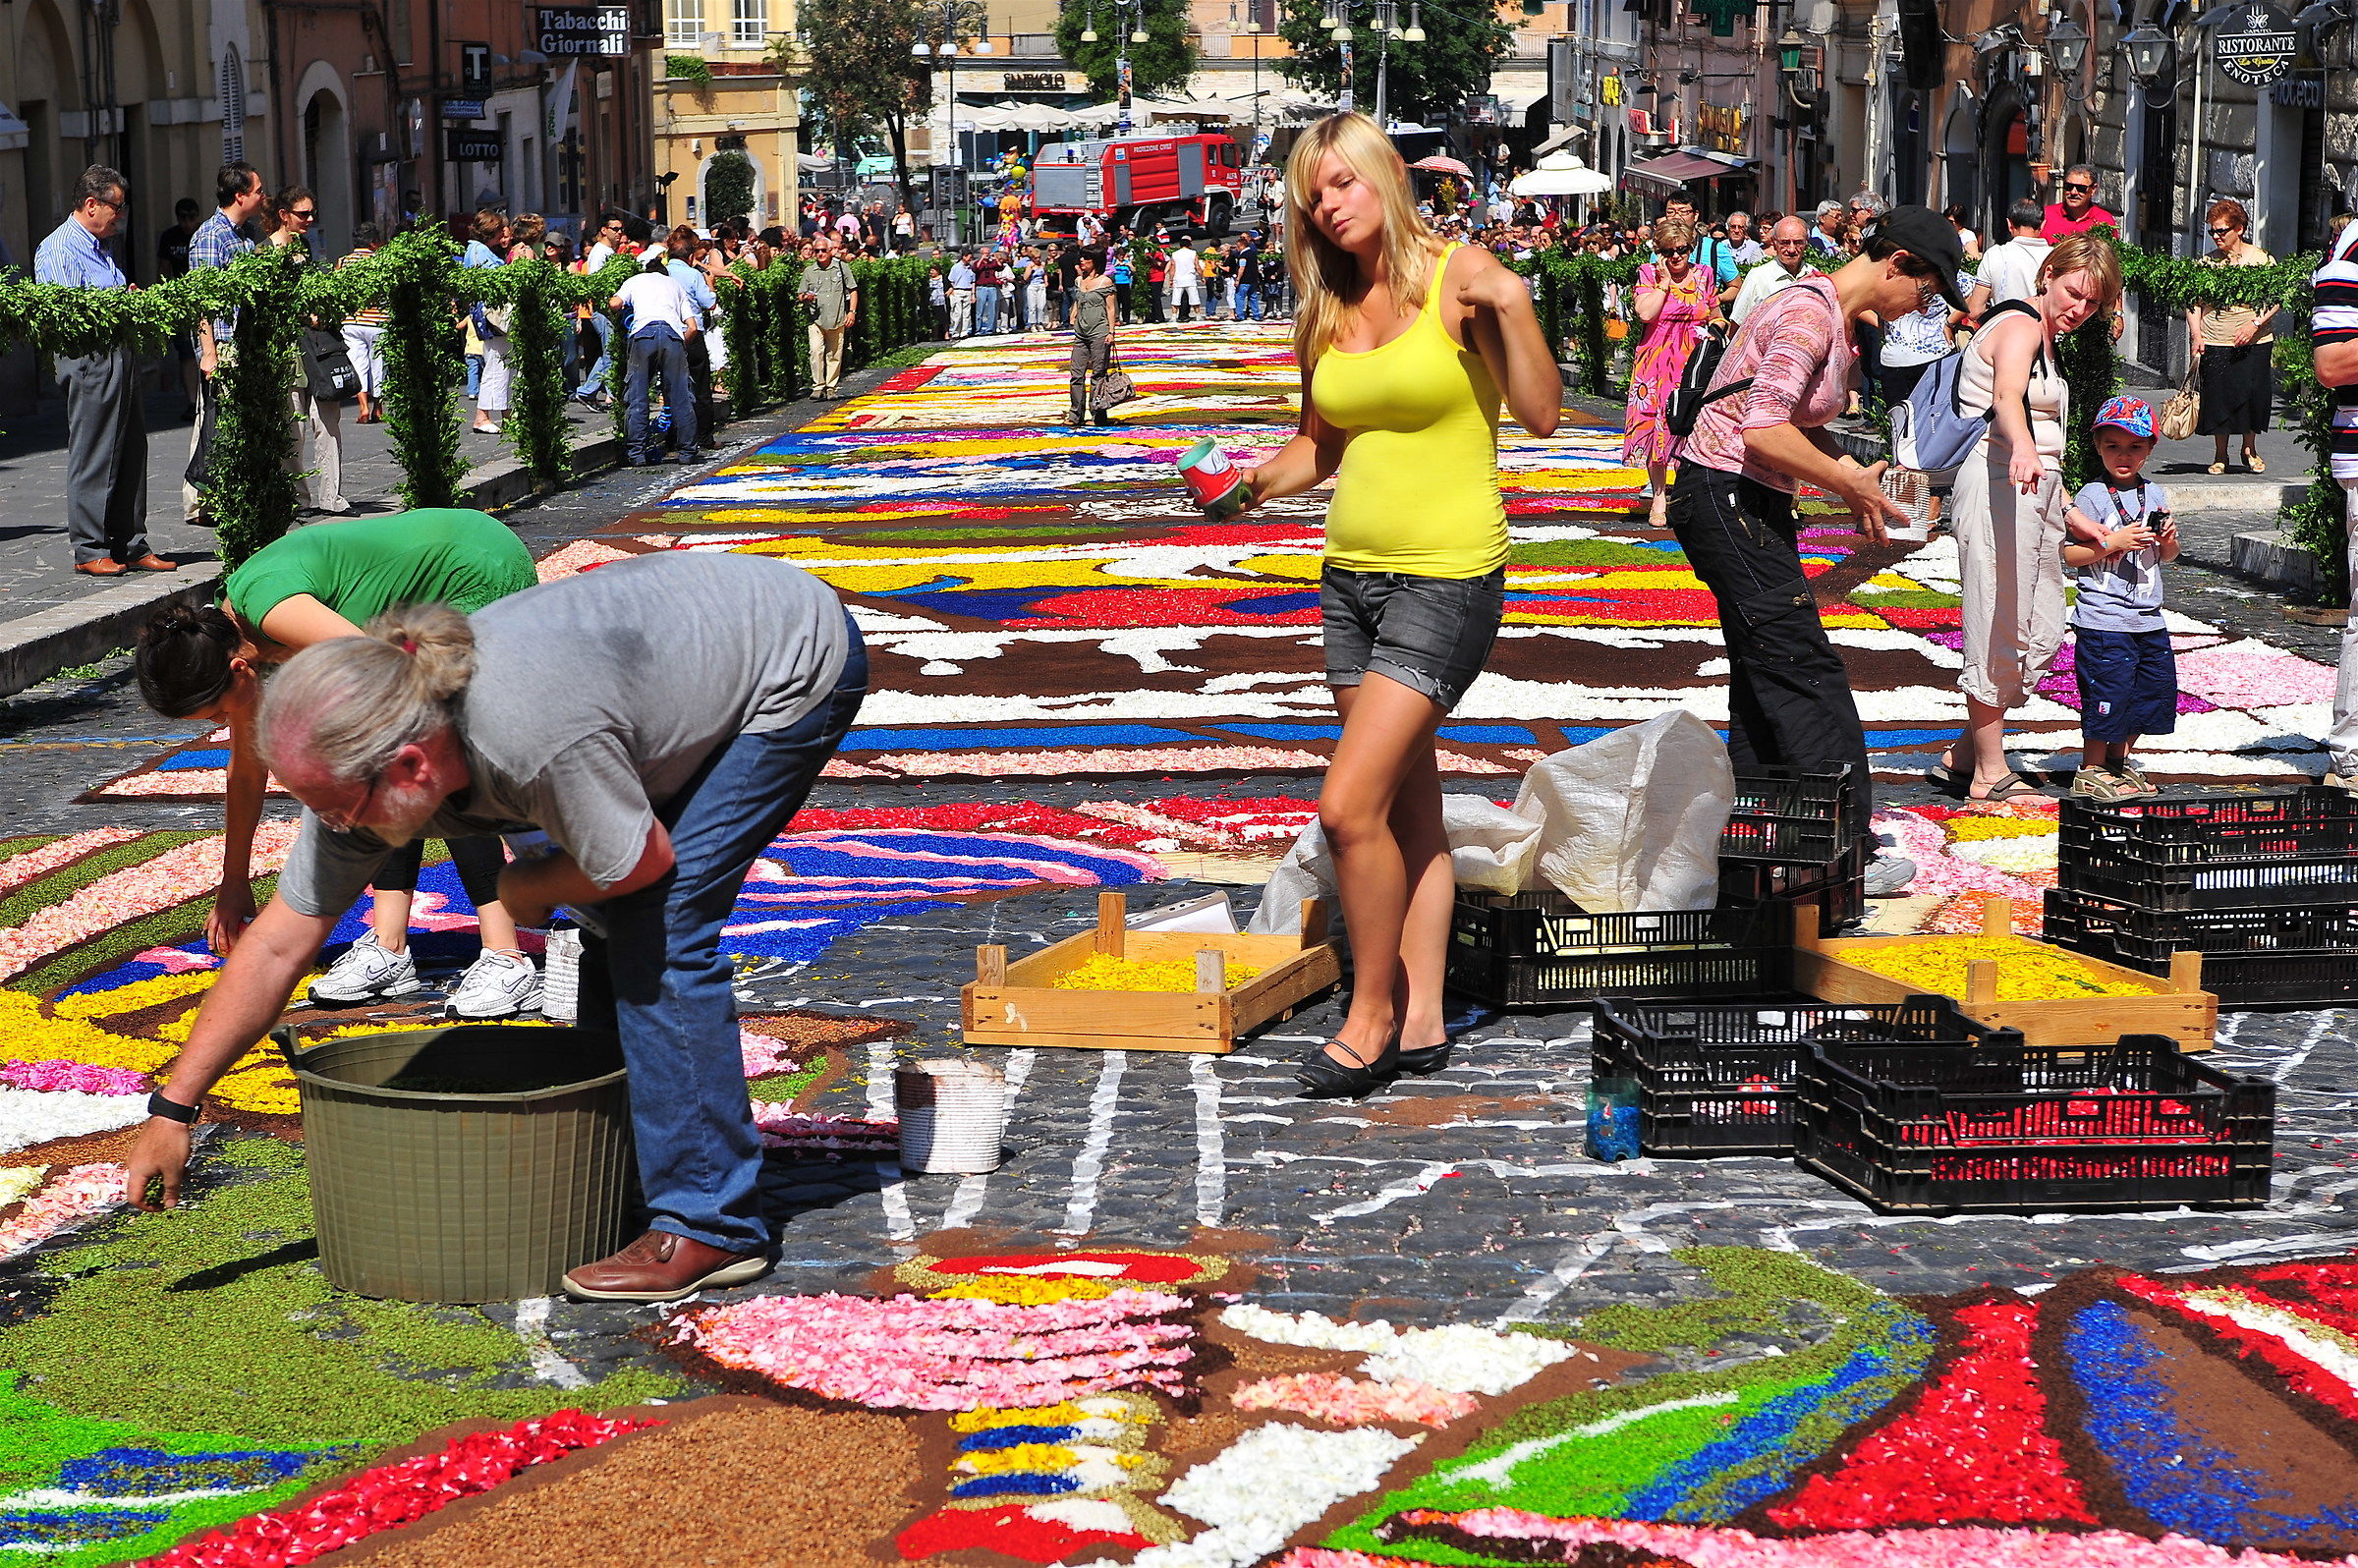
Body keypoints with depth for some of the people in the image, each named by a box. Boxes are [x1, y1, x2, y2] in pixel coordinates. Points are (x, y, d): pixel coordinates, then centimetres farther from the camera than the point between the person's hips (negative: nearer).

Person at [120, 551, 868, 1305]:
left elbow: (644, 862, -22)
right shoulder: (363, 761, -15)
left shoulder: (534, 739, -40)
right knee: (615, 915, 8)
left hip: (797, 665, -8)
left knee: (658, 923, -15)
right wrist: (172, 1109, -6)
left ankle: (711, 1224, -10)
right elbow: (278, 944, -7)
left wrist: (524, 889, -4)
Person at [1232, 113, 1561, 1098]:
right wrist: (1252, 481, 0)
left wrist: (1514, 306, -25)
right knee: (1409, 806, 12)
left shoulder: (1459, 276, -10)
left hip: (1447, 577, -7)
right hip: (1352, 574, 7)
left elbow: (1542, 415, -14)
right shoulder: (1328, 310, 8)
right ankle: (1422, 1020, 19)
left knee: (1351, 804, -14)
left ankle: (1371, 1015, 1)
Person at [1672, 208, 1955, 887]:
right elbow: (1764, 431, -27)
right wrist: (1850, 482, -16)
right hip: (1726, 500, -11)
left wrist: (1848, 472, 6)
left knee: (1765, 679, 13)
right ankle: (1847, 854, -8)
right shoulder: (1809, 315, -19)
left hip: (1757, 506, 11)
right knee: (1809, 677, -10)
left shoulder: (1837, 319, 13)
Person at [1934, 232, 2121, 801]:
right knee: (1999, 632, -6)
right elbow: (2006, 396, -33)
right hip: (1999, 490, -10)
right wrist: (2022, 447, -53)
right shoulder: (2021, 327, -10)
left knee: (2042, 635, 12)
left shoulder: (2046, 337, 22)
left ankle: (1963, 756, 20)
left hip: (2033, 488, 10)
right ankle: (1989, 773, 0)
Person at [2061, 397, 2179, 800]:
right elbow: (2066, 555, -12)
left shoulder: (2155, 496, 11)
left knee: (2156, 691, 11)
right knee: (2109, 692, -7)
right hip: (2103, 620, -7)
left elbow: (2166, 555, 21)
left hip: (2149, 619, 7)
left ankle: (2118, 759, 27)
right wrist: (2113, 543, -19)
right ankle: (2090, 771, 8)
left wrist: (2168, 540, -1)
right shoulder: (2092, 496, -8)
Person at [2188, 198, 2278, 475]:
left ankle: (2249, 448, 20)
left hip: (2255, 342, -1)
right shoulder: (2207, 262, 6)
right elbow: (2194, 302, 7)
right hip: (2215, 343, 1)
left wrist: (2254, 324, -16)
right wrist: (2195, 334, -6)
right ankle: (2220, 455, 15)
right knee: (2218, 396, 0)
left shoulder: (2262, 259, 1)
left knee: (2253, 394, -3)